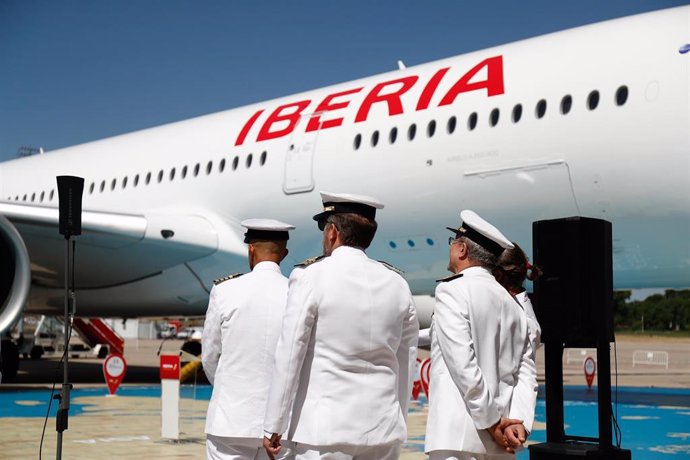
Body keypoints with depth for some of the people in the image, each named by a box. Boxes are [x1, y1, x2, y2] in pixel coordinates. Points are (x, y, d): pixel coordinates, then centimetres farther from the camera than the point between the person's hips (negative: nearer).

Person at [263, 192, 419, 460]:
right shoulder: (397, 284, 7)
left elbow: (289, 356, -7)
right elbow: (406, 366, 11)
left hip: (325, 428, -5)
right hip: (382, 428, 5)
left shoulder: (310, 278, -7)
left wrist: (273, 427, -1)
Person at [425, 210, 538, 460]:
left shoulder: (452, 291, -6)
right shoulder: (510, 302, 16)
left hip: (458, 437, -7)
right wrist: (518, 421, 0)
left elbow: (463, 364, -15)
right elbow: (526, 371, 9)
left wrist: (492, 421, -10)